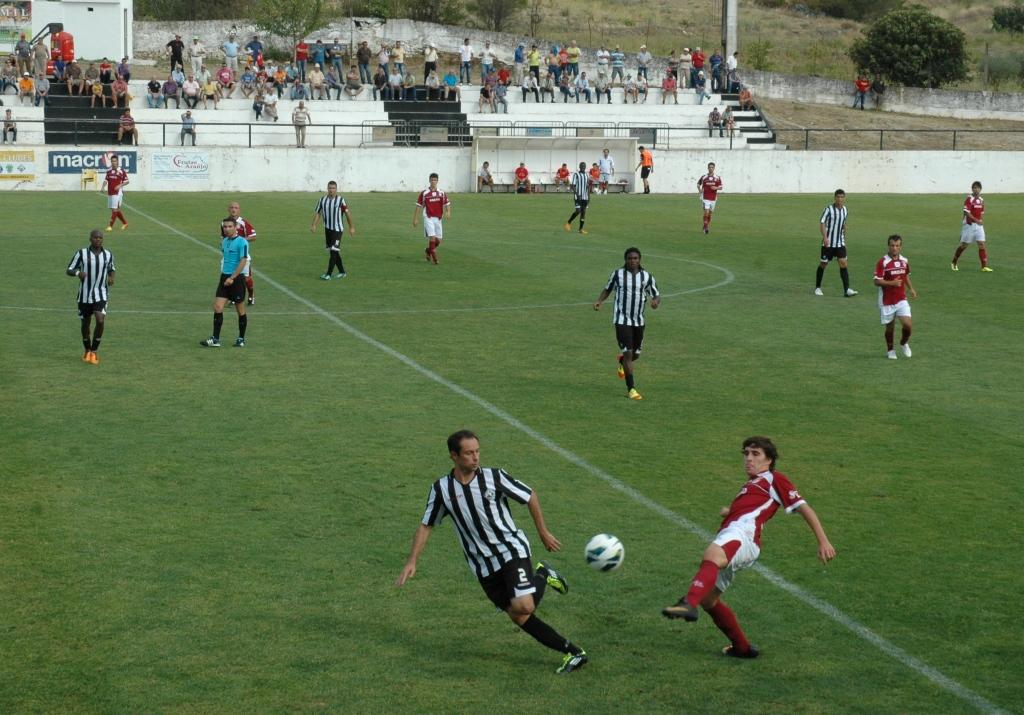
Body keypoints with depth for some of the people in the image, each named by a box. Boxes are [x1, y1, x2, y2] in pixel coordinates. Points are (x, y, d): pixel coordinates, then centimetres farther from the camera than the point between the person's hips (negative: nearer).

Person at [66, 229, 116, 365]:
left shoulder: (108, 255, 1)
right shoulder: (81, 253, -7)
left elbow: (111, 269, 20)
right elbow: (69, 270, -2)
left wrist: (111, 277, -3)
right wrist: (78, 273, -24)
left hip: (101, 295, 0)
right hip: (85, 295, 0)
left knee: (100, 321, -18)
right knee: (85, 323, 11)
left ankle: (93, 352, -4)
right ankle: (87, 351, 33)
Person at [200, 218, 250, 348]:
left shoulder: (242, 242, -11)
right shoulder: (224, 241, 12)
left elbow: (243, 262, -17)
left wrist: (232, 278, -20)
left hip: (237, 279, -7)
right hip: (224, 278, 7)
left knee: (240, 310, 5)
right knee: (217, 307, -4)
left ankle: (241, 339, 17)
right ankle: (215, 339, -4)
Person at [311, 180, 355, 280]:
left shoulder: (340, 200, -8)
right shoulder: (322, 200, 3)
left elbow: (347, 213, 0)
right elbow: (317, 212, 5)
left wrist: (351, 227, 3)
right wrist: (314, 225, -8)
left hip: (337, 229, -5)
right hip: (327, 229, 5)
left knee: (333, 251, -13)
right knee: (332, 252, 12)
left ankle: (328, 274, -14)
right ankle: (342, 272, 25)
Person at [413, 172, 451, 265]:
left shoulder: (442, 193, 5)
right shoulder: (424, 193, -3)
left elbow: (447, 204, 7)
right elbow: (418, 206, 1)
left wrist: (448, 212, -15)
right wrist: (415, 219, -2)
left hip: (438, 219, 4)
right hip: (428, 218, -4)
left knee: (438, 240, 5)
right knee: (432, 238, -16)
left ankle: (428, 250, 35)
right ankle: (434, 258, -6)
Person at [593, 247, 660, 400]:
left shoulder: (647, 277, 1)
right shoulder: (617, 274, -2)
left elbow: (657, 295, 6)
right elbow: (608, 289, 12)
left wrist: (656, 301, -18)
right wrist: (599, 301, -6)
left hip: (639, 321, 3)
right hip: (622, 320, -3)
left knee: (636, 354, 13)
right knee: (628, 352, -11)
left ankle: (622, 362, 51)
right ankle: (631, 389, -6)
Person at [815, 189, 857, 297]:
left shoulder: (844, 209, 6)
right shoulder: (829, 209, -12)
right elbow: (822, 223, -16)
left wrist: (844, 238, 22)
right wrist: (825, 237, -28)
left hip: (840, 243, 4)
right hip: (828, 242, -4)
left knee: (843, 263, -9)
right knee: (823, 264, 7)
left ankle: (847, 289, -14)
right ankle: (817, 287, 25)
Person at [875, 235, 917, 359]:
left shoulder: (904, 261, 5)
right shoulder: (882, 262, -12)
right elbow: (877, 281, -15)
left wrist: (911, 289, 10)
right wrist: (892, 283, -28)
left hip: (901, 299, 3)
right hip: (887, 301, -3)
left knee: (907, 324, -9)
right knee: (890, 327, 7)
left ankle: (904, 343, 20)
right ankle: (890, 350, 29)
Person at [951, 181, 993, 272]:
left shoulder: (981, 200, 9)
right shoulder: (969, 199, -12)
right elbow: (967, 213, -20)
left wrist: (982, 222, 11)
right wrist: (976, 220, -26)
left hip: (979, 225, 5)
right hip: (969, 224, -5)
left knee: (982, 244, -6)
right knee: (964, 245, 4)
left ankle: (984, 266, -8)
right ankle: (954, 263, 23)